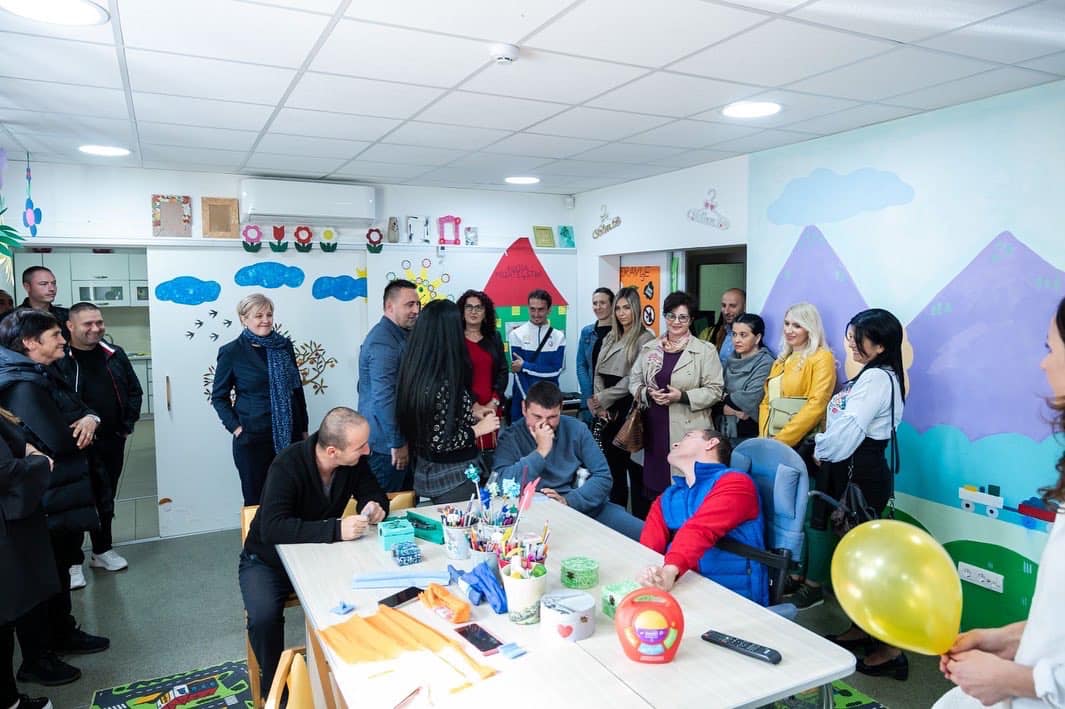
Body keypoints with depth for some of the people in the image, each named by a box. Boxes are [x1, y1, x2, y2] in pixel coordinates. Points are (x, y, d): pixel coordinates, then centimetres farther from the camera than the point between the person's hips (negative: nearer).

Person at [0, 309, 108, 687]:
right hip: (44, 500, -10)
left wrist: (89, 418, -12)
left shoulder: (45, 375, 10)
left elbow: (81, 407, 11)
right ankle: (35, 660, 19)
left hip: (65, 493, 10)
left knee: (61, 568, 23)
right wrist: (80, 428, -6)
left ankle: (64, 633, 40)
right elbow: (60, 440, -28)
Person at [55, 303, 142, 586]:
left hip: (112, 441, 5)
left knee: (106, 499, 16)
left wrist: (127, 425, 4)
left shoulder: (115, 355, 4)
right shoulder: (58, 359, -11)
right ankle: (73, 561, 18)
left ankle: (102, 551, 32)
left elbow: (134, 391, 11)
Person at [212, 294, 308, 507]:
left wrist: (303, 429, 9)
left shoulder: (284, 345, 6)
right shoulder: (231, 352, -3)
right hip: (252, 438, -2)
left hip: (290, 435, 3)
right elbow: (219, 396, 4)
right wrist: (235, 427, -7)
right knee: (256, 498, 7)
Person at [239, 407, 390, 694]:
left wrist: (376, 507, -26)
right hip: (268, 561, -3)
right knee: (264, 617, -30)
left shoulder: (355, 460, -14)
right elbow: (272, 529, -39)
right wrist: (336, 529, -47)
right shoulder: (287, 466, -30)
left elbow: (375, 494, -1)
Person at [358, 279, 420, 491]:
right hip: (387, 445, -10)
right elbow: (384, 396, -25)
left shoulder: (401, 335, 14)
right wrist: (397, 443, -21)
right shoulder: (383, 340, -19)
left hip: (402, 437, 10)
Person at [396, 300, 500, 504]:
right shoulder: (443, 384, -26)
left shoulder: (418, 373, 0)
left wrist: (471, 410, 14)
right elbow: (439, 442, -25)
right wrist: (479, 429, -13)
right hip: (453, 476, -9)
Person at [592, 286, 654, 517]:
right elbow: (598, 375, 11)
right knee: (612, 467, 13)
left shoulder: (644, 339, -7)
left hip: (630, 412, -6)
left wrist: (603, 398, -10)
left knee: (635, 468, 0)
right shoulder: (609, 339, 15)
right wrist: (599, 406, -3)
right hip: (608, 415, 6)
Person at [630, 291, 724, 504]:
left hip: (688, 429, -3)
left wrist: (682, 396, -16)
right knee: (655, 486, 4)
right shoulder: (649, 348, 12)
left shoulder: (705, 350, 1)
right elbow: (634, 382, 15)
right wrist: (648, 394, -7)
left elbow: (715, 390, -3)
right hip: (654, 428, 3)